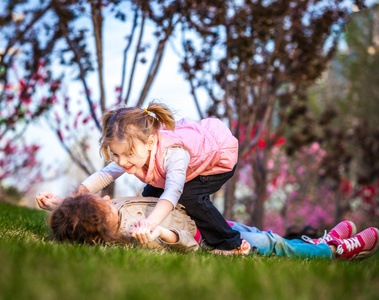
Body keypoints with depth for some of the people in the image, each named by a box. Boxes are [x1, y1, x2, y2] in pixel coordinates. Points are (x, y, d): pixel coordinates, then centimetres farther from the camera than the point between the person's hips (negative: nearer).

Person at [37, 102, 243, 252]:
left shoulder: (173, 153, -46)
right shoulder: (135, 152, -21)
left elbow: (173, 191, -60)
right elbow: (104, 176, -15)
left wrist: (152, 220, -77)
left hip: (220, 157, -8)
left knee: (189, 195, -30)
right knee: (150, 194, -2)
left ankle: (230, 244, -12)